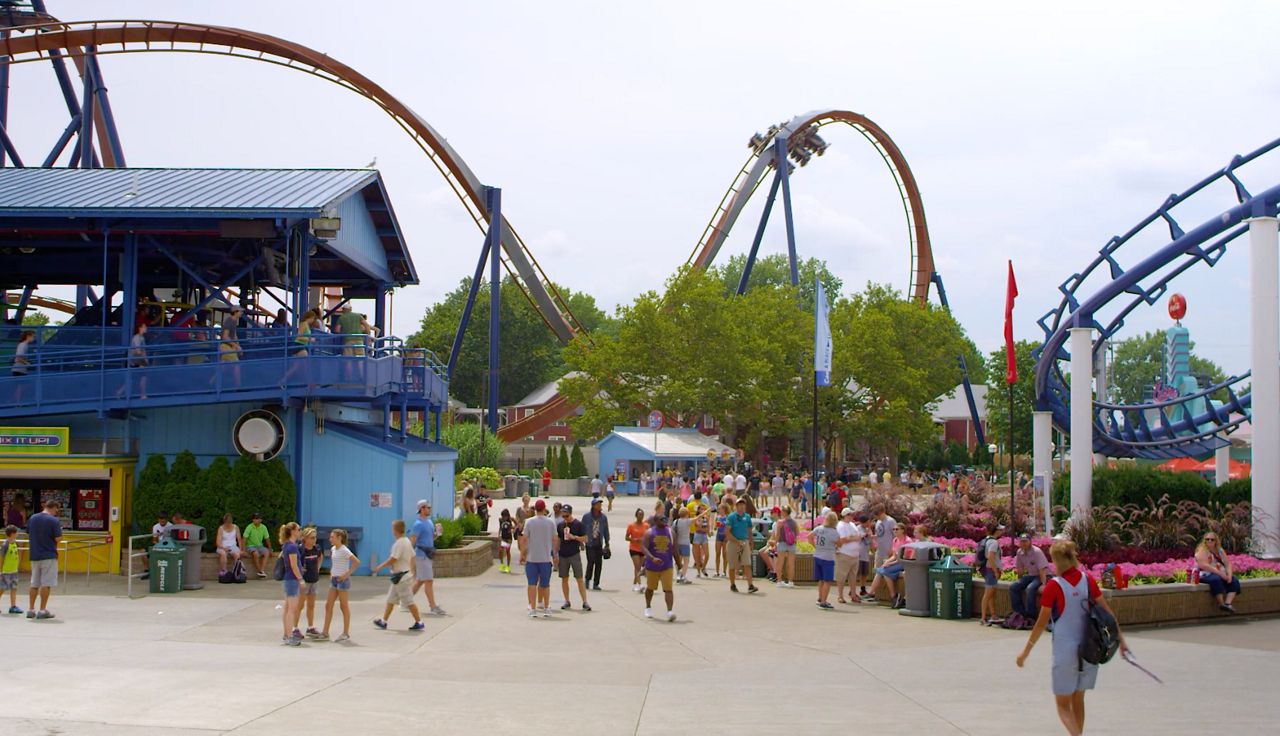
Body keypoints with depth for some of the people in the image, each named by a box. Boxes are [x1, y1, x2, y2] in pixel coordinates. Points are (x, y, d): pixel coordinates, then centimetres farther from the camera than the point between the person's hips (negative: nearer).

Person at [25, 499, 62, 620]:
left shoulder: (32, 518, 5)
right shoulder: (54, 520, -13)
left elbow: (28, 535, 12)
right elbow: (58, 538, -15)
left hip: (34, 555, 6)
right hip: (49, 555, -6)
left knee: (34, 583, 13)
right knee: (46, 583, 1)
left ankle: (31, 609, 13)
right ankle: (42, 610, 1)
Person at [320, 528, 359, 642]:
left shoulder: (344, 550, -16)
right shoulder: (333, 549, 9)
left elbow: (357, 562, -23)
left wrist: (347, 574, -20)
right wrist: (331, 572, 14)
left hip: (342, 580, -8)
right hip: (334, 579, 8)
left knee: (343, 606, 0)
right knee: (328, 605, 6)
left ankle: (346, 633, 9)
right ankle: (325, 632, 10)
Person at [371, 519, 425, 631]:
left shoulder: (399, 543, -19)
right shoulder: (407, 541, 10)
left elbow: (393, 559, -22)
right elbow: (412, 557, 16)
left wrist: (380, 566, -11)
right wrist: (411, 570, 24)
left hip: (400, 576, -10)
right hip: (406, 573, 10)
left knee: (409, 601, -5)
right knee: (390, 599, 16)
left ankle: (419, 622, -1)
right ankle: (383, 621, 23)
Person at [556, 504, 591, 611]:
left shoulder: (578, 524, -3)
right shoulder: (560, 525, 8)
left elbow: (585, 539, -3)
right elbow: (557, 540, 14)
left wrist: (574, 537, -18)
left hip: (575, 554, -4)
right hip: (563, 555, 4)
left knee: (579, 579, -5)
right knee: (564, 579, 7)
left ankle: (585, 602, -4)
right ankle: (567, 601, 17)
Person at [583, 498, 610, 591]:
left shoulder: (603, 517, 5)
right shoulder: (587, 516, -3)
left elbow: (606, 531, 12)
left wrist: (607, 543, 12)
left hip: (599, 544, 3)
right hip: (590, 543, -3)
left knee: (599, 563, 2)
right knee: (591, 561, -12)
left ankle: (596, 583, 11)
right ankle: (587, 580, 10)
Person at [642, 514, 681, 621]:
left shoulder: (670, 532, 3)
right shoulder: (649, 533, -6)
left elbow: (674, 549, 10)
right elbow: (643, 547, -17)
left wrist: (678, 563, 12)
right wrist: (652, 558, -31)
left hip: (667, 566, 1)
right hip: (652, 566, -1)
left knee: (668, 589, -12)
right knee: (650, 588, 16)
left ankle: (670, 611, -17)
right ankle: (648, 607, 38)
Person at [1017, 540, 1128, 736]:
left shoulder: (1053, 586, -13)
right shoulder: (1088, 580, 0)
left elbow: (1041, 623, -8)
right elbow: (1106, 611, 4)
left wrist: (1026, 651, 1)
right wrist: (1120, 639, 14)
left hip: (1064, 651, -5)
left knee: (1063, 705, 5)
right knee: (1078, 700, 21)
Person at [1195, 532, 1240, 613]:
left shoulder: (1220, 551, 14)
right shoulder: (1202, 551, -7)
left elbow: (1228, 564, 8)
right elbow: (1204, 565, -21)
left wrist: (1229, 575, -13)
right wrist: (1220, 573, -23)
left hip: (1221, 575, 7)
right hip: (1206, 575, -7)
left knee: (1234, 580, -17)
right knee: (1216, 579, -37)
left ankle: (1228, 603, -31)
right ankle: (1221, 603, -34)